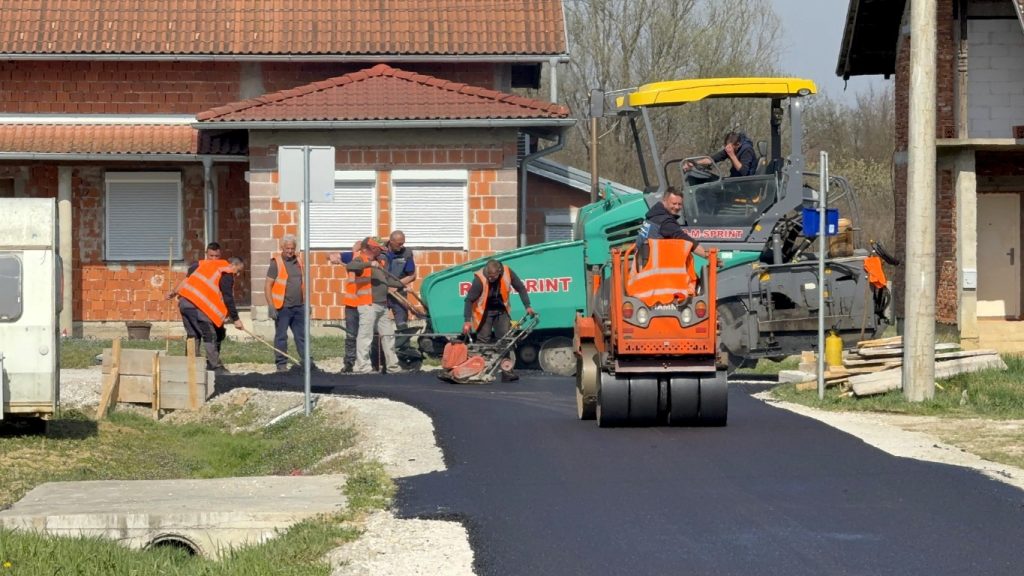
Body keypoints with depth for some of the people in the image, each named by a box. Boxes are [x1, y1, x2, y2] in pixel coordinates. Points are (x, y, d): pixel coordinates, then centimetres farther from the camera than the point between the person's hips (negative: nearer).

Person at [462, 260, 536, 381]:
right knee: (484, 341, -7)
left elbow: (520, 288, -4)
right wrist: (467, 321, -31)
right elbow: (469, 300, -24)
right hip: (484, 312, -3)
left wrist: (527, 306, -10)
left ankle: (507, 371, -5)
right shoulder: (480, 279, -27)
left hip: (501, 311, 3)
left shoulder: (507, 273, -19)